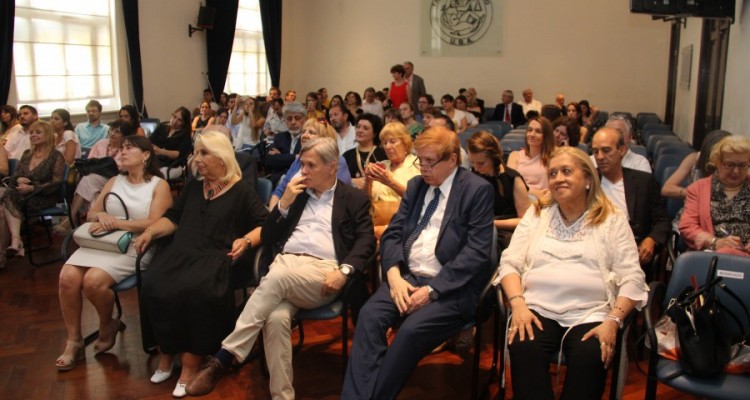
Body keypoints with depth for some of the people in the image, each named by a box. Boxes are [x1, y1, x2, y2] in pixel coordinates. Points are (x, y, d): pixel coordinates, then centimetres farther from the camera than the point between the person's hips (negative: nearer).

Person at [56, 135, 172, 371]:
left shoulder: (159, 185, 2)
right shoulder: (114, 181, 20)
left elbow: (154, 224, -10)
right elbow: (90, 214, 18)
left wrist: (116, 222, -15)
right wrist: (101, 216, -7)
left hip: (134, 246, -5)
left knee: (93, 280, -28)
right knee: (68, 277, -20)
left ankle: (107, 327, 3)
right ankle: (73, 341, -4)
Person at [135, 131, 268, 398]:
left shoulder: (242, 191, 5)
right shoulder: (192, 187, 23)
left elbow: (265, 225, 0)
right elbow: (173, 217, 24)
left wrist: (246, 241, -18)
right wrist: (150, 232, 6)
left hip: (216, 256, -5)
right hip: (181, 251, 5)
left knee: (196, 291, -35)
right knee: (153, 289, -24)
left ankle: (191, 363, -20)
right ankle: (166, 353, -6)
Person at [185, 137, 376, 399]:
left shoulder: (354, 199, 15)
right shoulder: (296, 194, 25)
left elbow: (366, 241, 1)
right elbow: (268, 238, 20)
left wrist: (344, 270, -17)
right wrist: (284, 203, 5)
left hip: (323, 273, -3)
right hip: (285, 263, 3)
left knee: (277, 278, -35)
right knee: (276, 318, -31)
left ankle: (225, 357, -30)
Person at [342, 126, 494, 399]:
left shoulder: (478, 190, -5)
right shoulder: (416, 185, 14)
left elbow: (476, 253, -13)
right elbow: (392, 234, 10)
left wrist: (432, 289, -19)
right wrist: (394, 275, -10)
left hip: (450, 287, -5)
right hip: (407, 276, 5)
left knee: (412, 329, -30)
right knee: (369, 315, -22)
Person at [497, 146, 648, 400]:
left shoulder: (612, 220, 10)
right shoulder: (537, 213, 16)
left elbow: (632, 278, 3)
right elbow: (510, 263, 8)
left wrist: (613, 321, -13)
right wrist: (518, 304, -10)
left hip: (591, 313, -1)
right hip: (538, 308, 1)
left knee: (589, 358, -32)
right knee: (523, 349, -31)